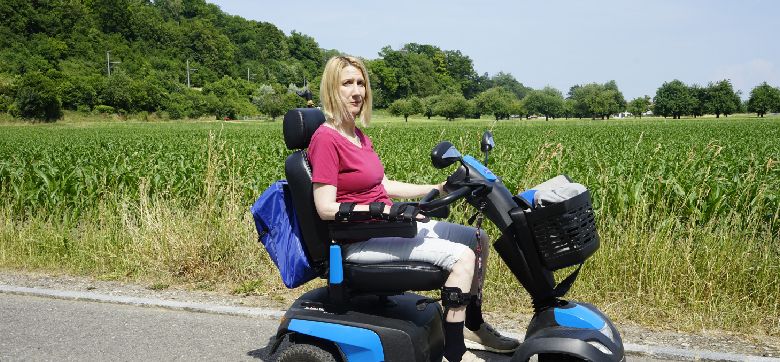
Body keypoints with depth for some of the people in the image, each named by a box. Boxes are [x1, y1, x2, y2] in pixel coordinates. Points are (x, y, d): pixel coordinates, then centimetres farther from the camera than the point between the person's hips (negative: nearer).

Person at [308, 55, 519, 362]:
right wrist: (388, 211, -24)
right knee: (461, 257, -22)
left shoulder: (358, 136, 14)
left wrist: (437, 189, 9)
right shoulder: (326, 138, -15)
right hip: (359, 239, -9)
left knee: (478, 239, 10)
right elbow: (326, 208, -21)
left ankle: (472, 327, 24)